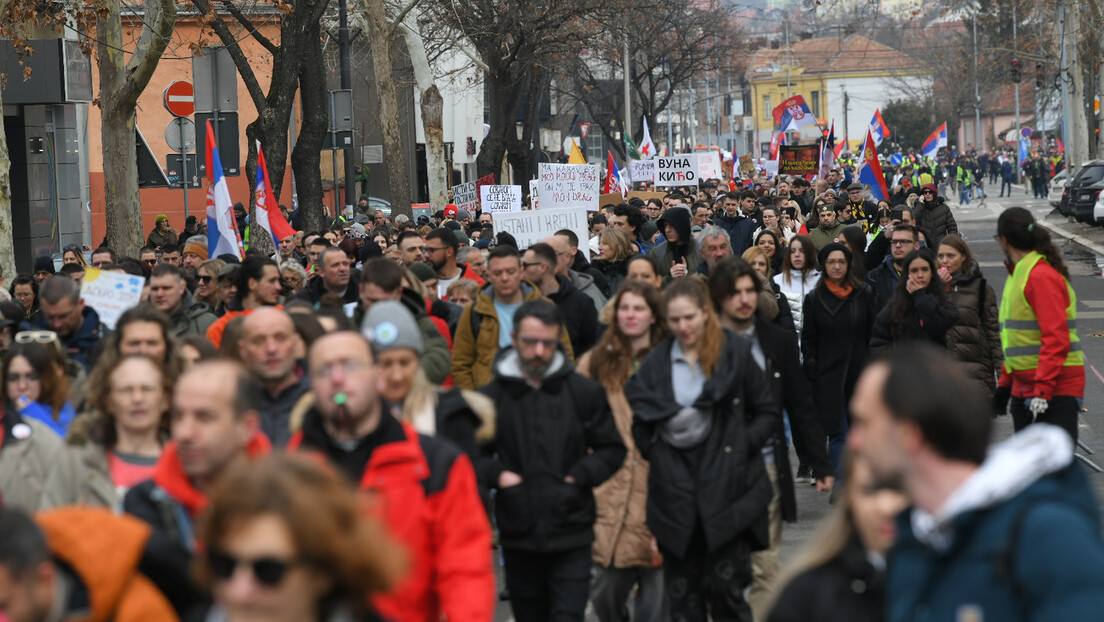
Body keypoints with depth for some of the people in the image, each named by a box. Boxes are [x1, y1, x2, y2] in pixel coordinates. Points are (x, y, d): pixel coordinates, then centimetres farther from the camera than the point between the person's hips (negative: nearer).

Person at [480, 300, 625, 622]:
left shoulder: (585, 392, 3)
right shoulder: (491, 397, 2)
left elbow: (612, 449, 8)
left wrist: (581, 475, -6)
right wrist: (497, 475, -7)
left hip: (572, 537, -1)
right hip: (518, 537, 1)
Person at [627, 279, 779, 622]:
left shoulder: (735, 353, 2)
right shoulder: (656, 363, 9)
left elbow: (769, 414, 5)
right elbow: (640, 423, 16)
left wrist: (741, 444, -7)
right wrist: (654, 451, 0)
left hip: (727, 489, -3)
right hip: (676, 496, 3)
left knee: (725, 587, -7)